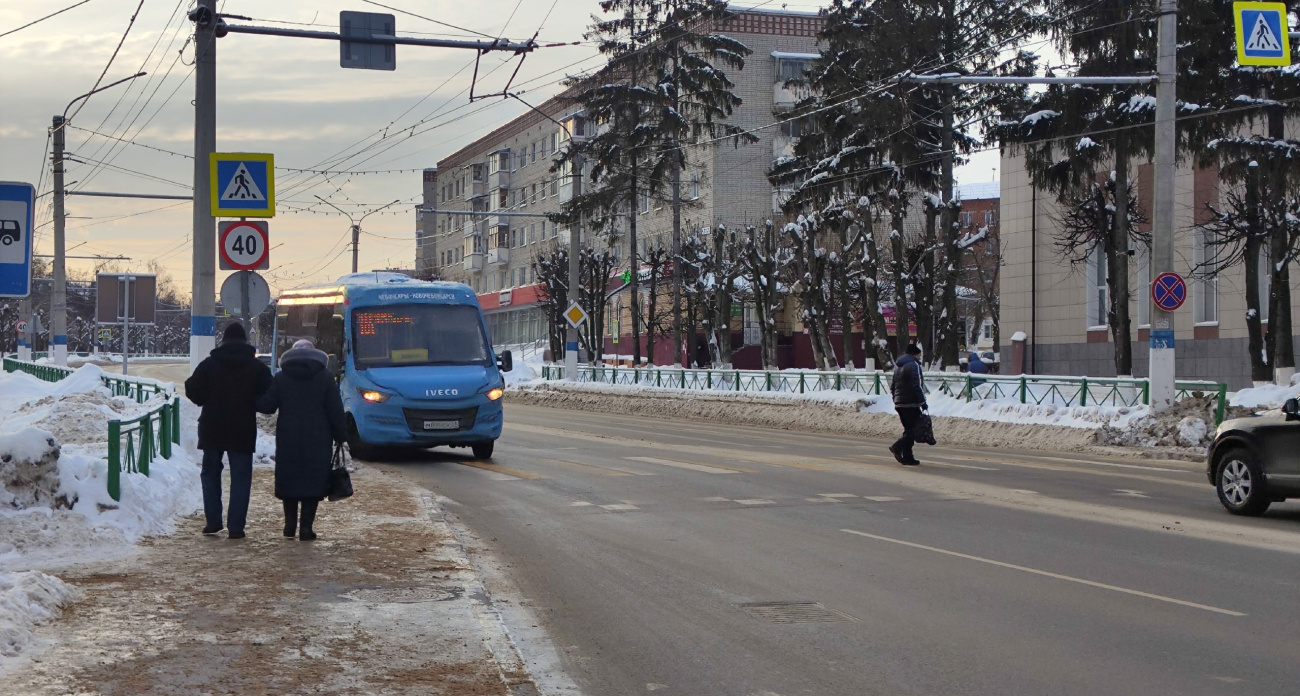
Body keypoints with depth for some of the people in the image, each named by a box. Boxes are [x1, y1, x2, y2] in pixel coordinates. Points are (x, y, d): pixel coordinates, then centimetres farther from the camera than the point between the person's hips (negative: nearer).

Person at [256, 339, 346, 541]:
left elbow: (266, 405, 2)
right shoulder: (325, 378, 1)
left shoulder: (281, 378, 4)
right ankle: (306, 526, -4)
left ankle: (290, 523, 11)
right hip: (318, 440, -1)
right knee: (313, 481, 1)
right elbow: (335, 411, -1)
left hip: (288, 440, 2)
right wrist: (340, 435, 6)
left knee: (289, 480, 12)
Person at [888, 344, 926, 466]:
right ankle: (897, 447, -21)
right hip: (911, 403, -9)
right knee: (914, 428, -5)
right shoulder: (913, 365, -10)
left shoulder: (898, 366, 18)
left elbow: (892, 387, 23)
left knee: (909, 429, 12)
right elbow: (917, 386, -17)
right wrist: (923, 402, -14)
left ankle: (907, 457, 7)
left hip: (899, 404, 9)